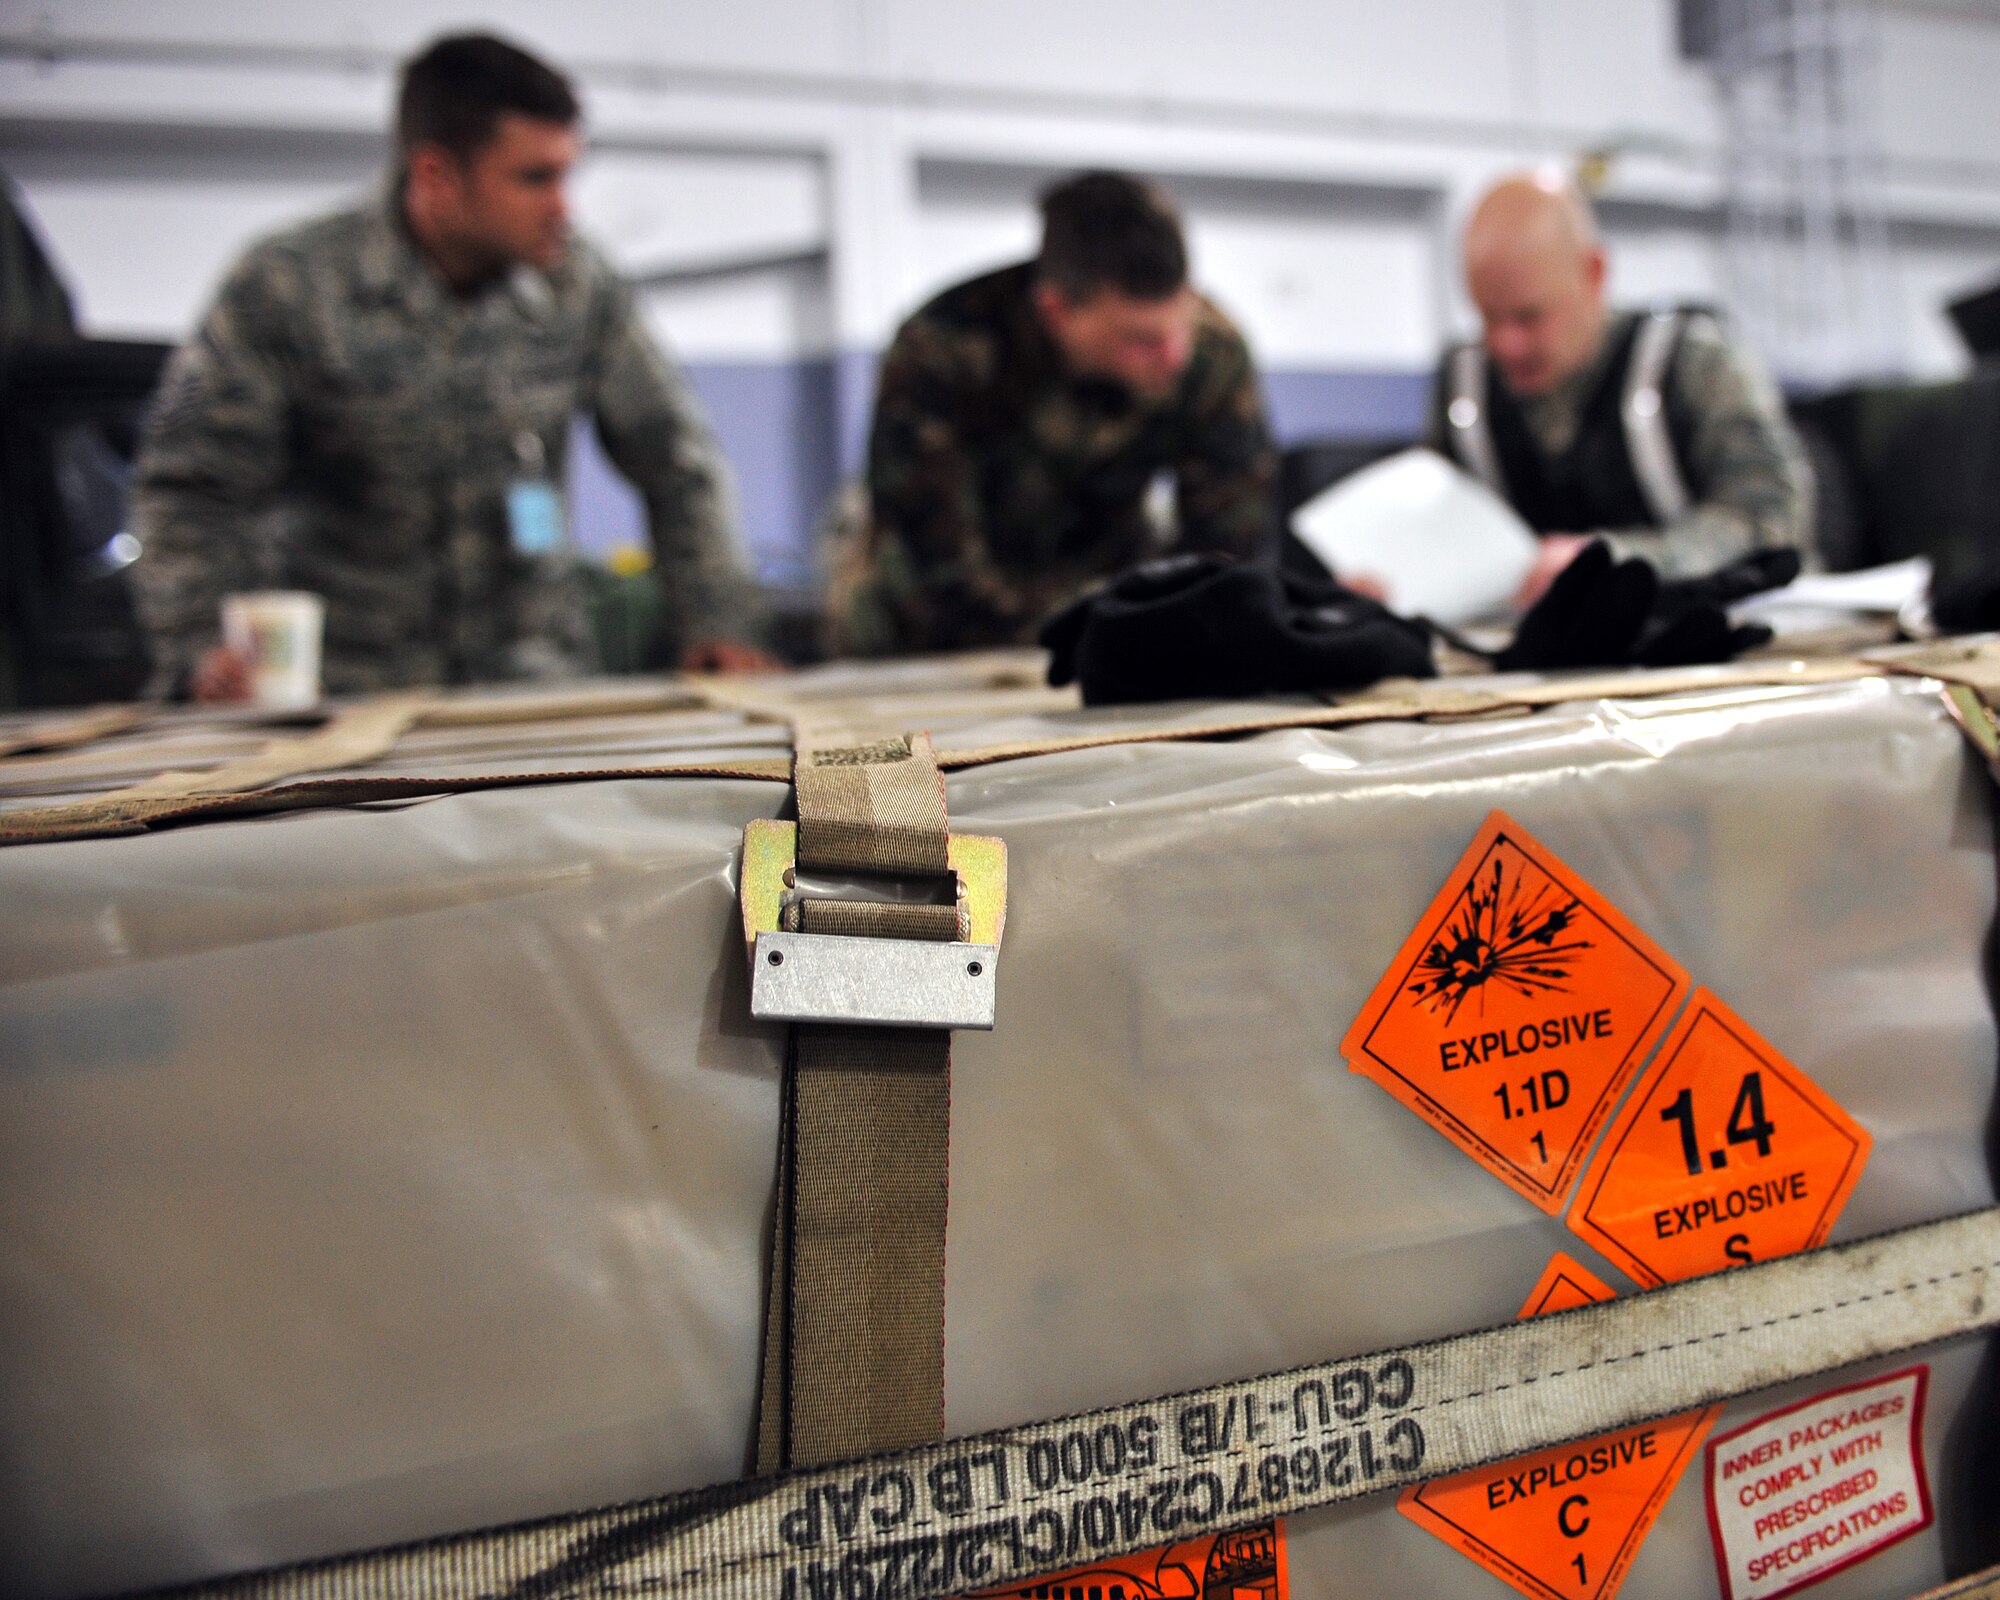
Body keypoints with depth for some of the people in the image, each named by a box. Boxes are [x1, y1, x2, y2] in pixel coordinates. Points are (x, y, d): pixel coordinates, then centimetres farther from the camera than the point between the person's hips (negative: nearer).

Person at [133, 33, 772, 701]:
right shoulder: (285, 288, -7)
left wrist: (712, 624, 4)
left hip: (536, 674, 3)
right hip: (345, 689, -2)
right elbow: (191, 487, -3)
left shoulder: (578, 283, 2)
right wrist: (198, 648, -17)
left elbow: (676, 457, 12)